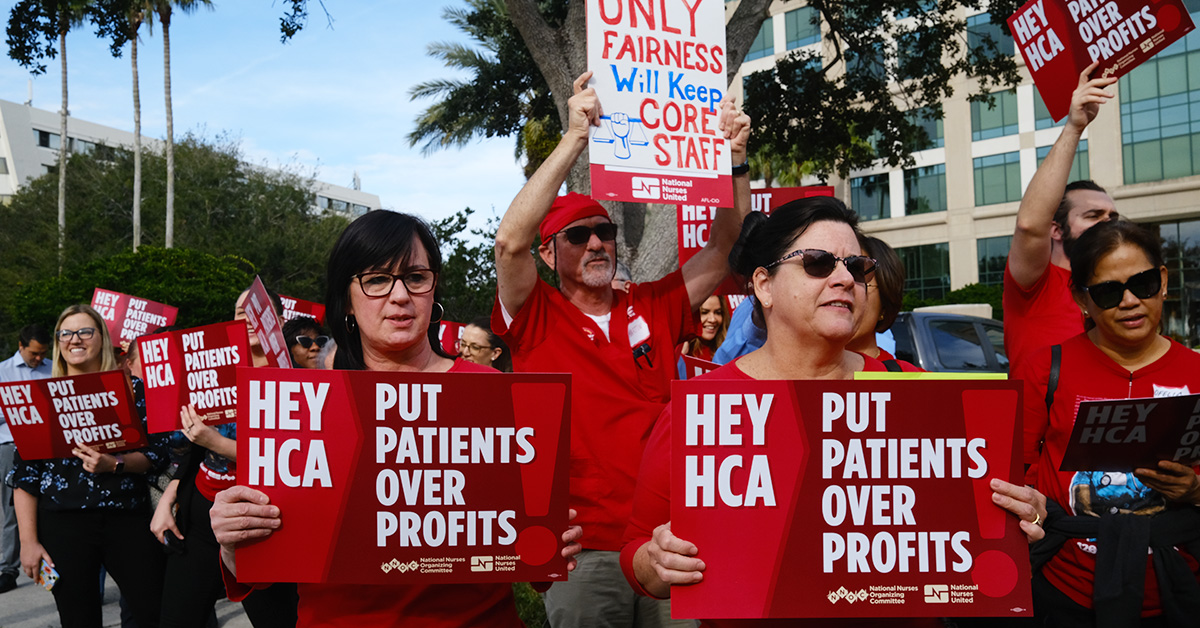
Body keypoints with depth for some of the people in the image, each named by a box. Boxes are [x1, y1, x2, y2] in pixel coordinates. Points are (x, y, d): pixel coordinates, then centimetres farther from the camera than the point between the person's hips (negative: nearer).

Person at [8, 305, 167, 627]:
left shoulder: (132, 389, 6)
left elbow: (157, 453, 1)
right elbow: (25, 474, 5)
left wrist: (114, 464, -18)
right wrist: (28, 541, -2)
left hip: (128, 517, 0)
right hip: (63, 524, 0)